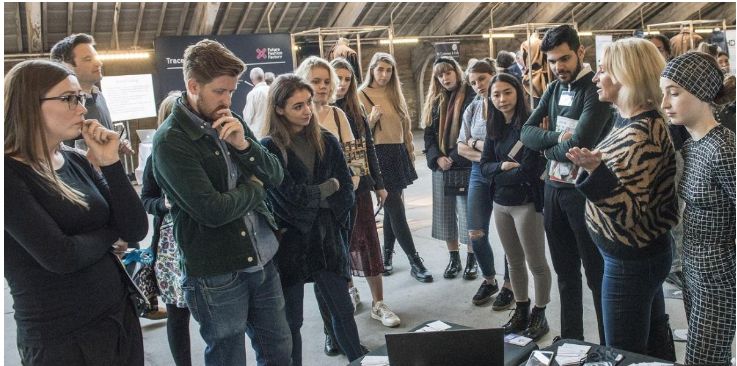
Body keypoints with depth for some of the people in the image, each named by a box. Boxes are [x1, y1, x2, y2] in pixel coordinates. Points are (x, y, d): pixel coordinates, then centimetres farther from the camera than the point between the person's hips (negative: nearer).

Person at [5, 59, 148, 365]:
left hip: (120, 314, 7)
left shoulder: (76, 162, 4)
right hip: (61, 337, -7)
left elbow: (136, 230, -1)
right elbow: (60, 256, -24)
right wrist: (109, 235, -5)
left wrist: (110, 163, -11)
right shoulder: (9, 173, -15)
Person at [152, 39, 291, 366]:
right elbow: (212, 210, -22)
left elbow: (276, 175, 6)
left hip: (262, 261, 7)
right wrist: (253, 188, -5)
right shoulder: (170, 140, -15)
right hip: (217, 275, -6)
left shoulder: (231, 122, 7)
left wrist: (244, 144, -12)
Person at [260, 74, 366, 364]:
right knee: (291, 319, 9)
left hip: (327, 238, 4)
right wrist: (329, 185, -4)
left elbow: (346, 192, 3)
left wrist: (311, 197, -8)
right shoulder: (269, 148, -9)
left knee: (343, 309, 10)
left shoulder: (326, 141, 4)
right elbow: (292, 195, -16)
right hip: (289, 242, -3)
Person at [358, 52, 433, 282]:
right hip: (379, 155, -6)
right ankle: (415, 262, -3)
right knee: (396, 208, -6)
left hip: (398, 153, 6)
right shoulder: (362, 94, -4)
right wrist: (372, 119, -25)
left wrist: (410, 151, 16)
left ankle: (388, 254, 24)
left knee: (392, 206, 11)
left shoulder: (395, 94, 14)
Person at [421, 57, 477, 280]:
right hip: (441, 167, 5)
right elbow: (429, 133, 10)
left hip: (465, 165, -5)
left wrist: (454, 157, -15)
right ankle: (454, 259, 19)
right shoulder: (435, 101, 13)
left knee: (468, 213, -2)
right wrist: (437, 158, -6)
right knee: (445, 214, 8)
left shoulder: (471, 97, -4)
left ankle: (471, 260, 11)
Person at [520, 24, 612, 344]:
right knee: (565, 270, 17)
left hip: (584, 190, -7)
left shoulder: (596, 89, -14)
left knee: (597, 272, 4)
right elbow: (527, 132, 1)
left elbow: (578, 146, -23)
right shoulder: (554, 89, 9)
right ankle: (570, 338, 31)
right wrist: (556, 138, -16)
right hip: (553, 188, 7)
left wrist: (547, 149, -5)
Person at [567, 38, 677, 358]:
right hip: (642, 253, 10)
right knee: (654, 342, 25)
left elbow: (631, 212, -29)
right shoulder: (636, 121, 4)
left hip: (630, 261, -10)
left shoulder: (642, 133, -26)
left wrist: (595, 170, -41)